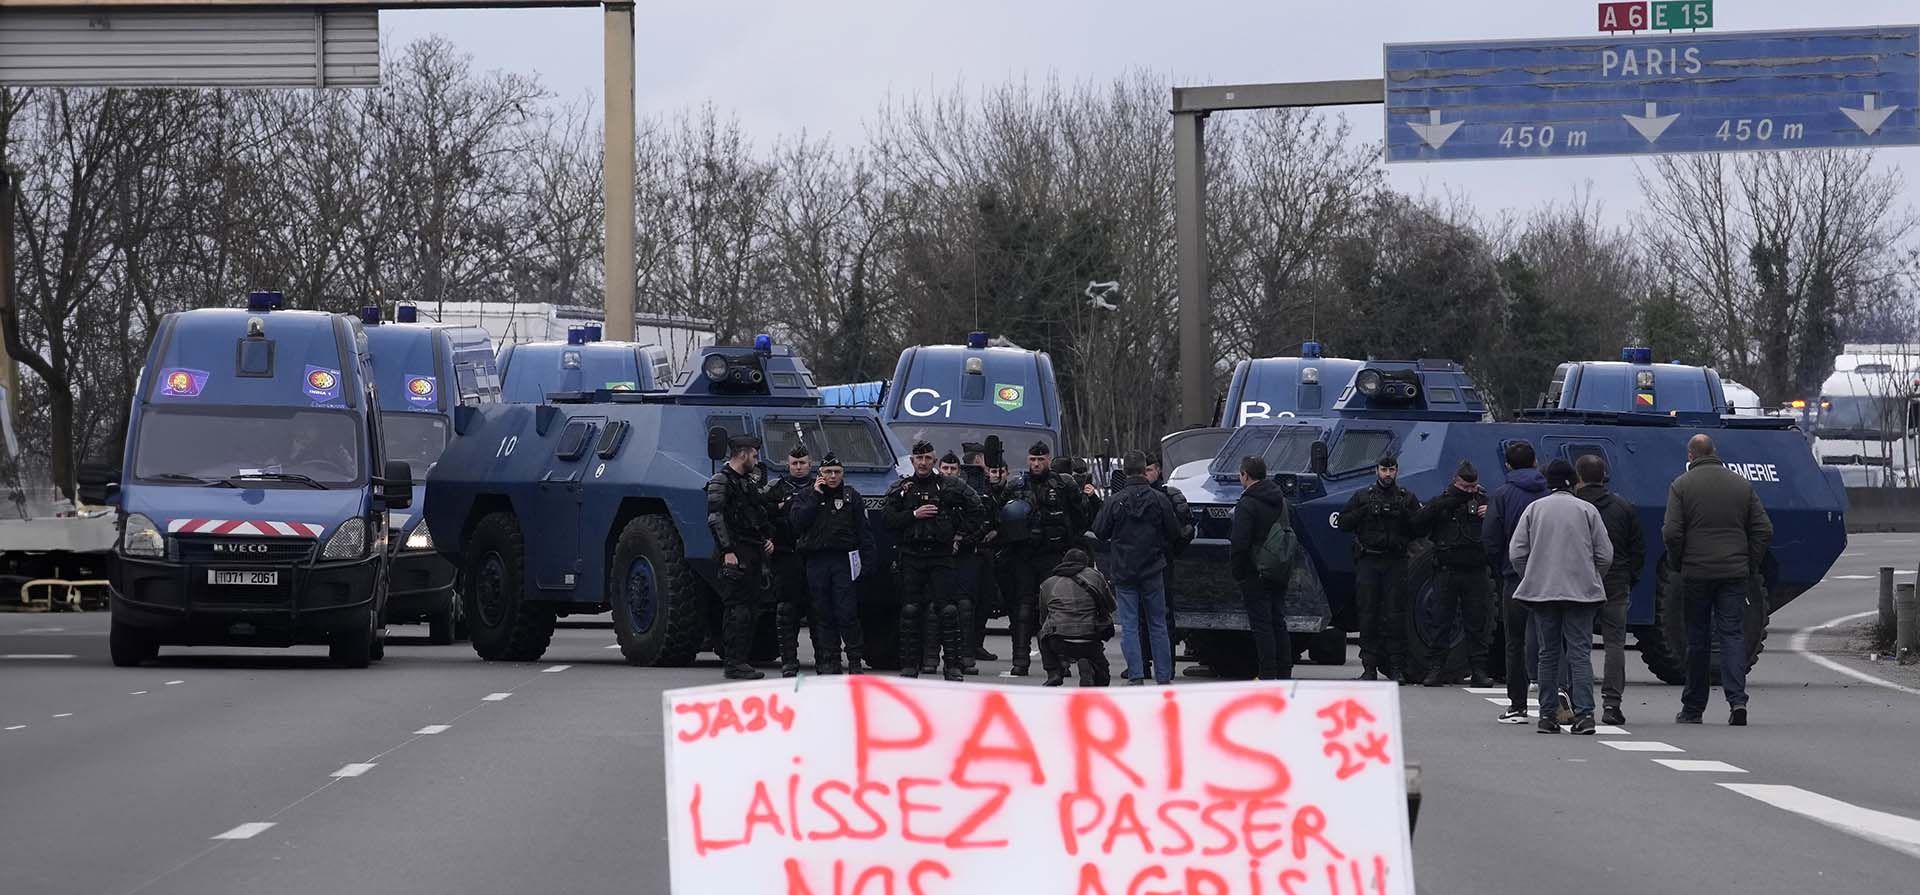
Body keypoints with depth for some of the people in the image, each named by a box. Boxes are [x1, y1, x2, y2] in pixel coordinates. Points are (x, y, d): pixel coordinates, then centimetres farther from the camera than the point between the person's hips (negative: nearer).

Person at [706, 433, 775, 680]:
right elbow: (715, 519, -13)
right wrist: (727, 551, -20)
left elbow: (762, 514, 29)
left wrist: (768, 539, 12)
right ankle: (734, 663, -12)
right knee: (736, 609, -11)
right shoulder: (720, 482, -6)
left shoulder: (750, 483, 21)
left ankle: (741, 659, 13)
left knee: (751, 609, 9)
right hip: (735, 556, -9)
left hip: (755, 555, 9)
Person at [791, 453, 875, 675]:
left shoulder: (851, 496, 10)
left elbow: (863, 531, 7)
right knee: (823, 615, 3)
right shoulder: (807, 496, 11)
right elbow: (798, 522, -5)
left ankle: (855, 660, -4)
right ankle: (828, 662, 7)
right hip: (816, 562, 2)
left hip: (843, 560, -2)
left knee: (847, 613, -9)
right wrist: (815, 496, -6)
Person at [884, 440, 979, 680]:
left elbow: (974, 509, 16)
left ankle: (953, 664, -8)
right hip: (911, 556, 1)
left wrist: (960, 533, 9)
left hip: (941, 555, -1)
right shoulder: (901, 490, 10)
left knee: (947, 610, -8)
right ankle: (910, 664, 7)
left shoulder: (949, 487, 8)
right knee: (910, 611, 2)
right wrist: (914, 515, -11)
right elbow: (889, 521, 1)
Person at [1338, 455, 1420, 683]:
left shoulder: (1407, 499, 12)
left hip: (1395, 562, 0)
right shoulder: (1362, 496, 13)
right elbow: (1343, 523, 6)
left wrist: (1404, 514, -11)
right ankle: (1369, 668, 2)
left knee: (1395, 615, -4)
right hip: (1368, 561, 0)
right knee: (1368, 615, -2)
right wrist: (1364, 511, -8)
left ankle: (1397, 668, -2)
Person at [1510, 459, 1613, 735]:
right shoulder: (1587, 510, 2)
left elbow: (1516, 554, 2)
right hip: (1581, 592, -1)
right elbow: (1605, 555, 1)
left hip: (1541, 591, 1)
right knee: (1580, 652, -3)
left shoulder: (1534, 509, 5)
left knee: (1548, 653, 8)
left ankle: (1547, 715, 7)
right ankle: (1584, 713, -14)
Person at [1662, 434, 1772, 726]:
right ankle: (1737, 699, -17)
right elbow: (1764, 530, 5)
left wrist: (1677, 564, 4)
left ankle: (1693, 709, 14)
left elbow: (1671, 532, -11)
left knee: (1697, 639, 7)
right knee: (1733, 634, 1)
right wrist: (1751, 565, 11)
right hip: (1735, 573, 2)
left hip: (1696, 572, -2)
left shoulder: (1682, 485, -3)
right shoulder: (1741, 485, 7)